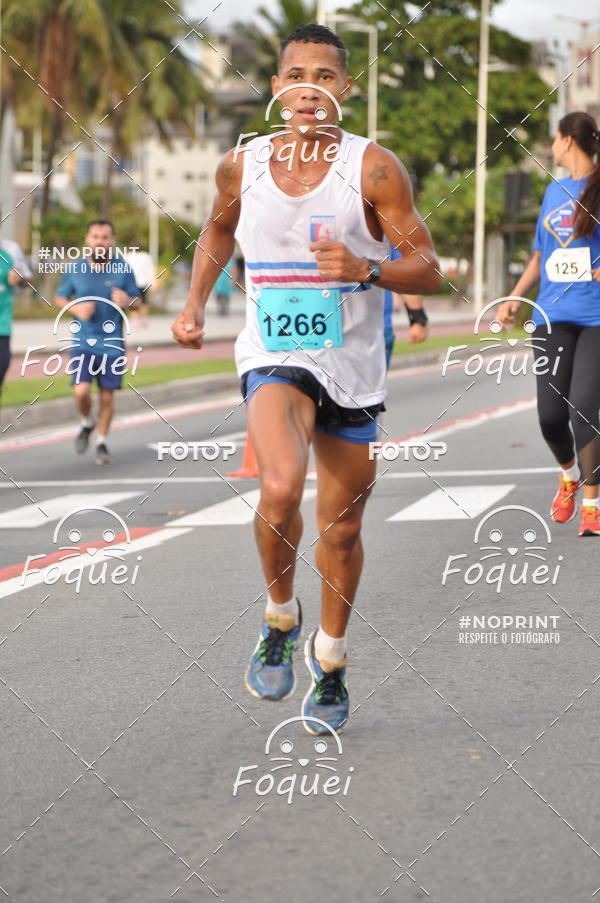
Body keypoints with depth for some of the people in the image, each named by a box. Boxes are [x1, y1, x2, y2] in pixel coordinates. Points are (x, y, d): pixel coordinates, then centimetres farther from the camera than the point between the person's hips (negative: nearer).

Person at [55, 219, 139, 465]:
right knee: (81, 391, -14)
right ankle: (87, 423, 17)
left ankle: (101, 442, 22)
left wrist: (127, 301, -19)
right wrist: (75, 308, -10)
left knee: (107, 396, 3)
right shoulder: (75, 269, -1)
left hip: (112, 343, 0)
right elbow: (59, 298, 11)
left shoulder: (123, 268, -2)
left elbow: (137, 301, 5)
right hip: (82, 342, 0)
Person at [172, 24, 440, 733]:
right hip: (274, 358, 0)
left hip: (353, 367, 0)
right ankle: (279, 619, -1)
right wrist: (195, 303, 12)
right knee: (280, 488, -28)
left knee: (341, 526, 11)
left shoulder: (374, 168, -9)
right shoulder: (243, 166, -1)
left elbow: (428, 272, -9)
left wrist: (366, 270, -27)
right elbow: (219, 229, 22)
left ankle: (330, 658, 35)